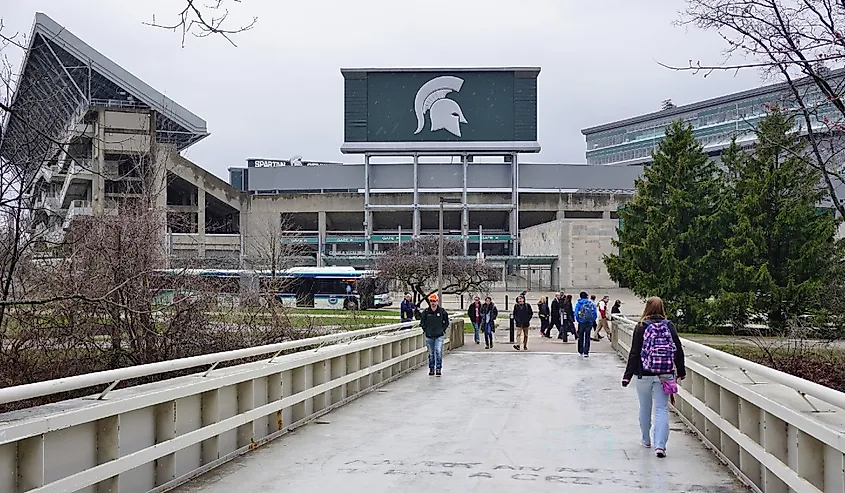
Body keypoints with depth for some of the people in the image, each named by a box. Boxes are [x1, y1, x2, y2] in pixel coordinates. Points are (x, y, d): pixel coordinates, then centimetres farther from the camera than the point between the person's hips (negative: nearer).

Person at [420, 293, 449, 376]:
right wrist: (425, 330, 2)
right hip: (429, 336, 2)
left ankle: (438, 368, -8)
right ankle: (431, 368, 21)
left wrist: (442, 330, 1)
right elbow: (422, 322, 10)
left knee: (438, 351, -15)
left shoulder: (442, 311, -2)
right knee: (431, 353, 9)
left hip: (439, 336, -2)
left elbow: (446, 322, 9)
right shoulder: (426, 312, -1)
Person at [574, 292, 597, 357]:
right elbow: (595, 313, -2)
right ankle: (586, 352, -2)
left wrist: (578, 320, 5)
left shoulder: (578, 304, -2)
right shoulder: (591, 303, 1)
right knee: (587, 337, 5)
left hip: (581, 322, 0)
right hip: (590, 322, 0)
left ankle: (581, 351, 22)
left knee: (581, 337, 15)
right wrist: (593, 320, 9)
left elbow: (576, 313, -9)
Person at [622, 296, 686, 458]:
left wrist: (627, 375, -3)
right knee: (662, 409, 0)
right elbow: (678, 350, 3)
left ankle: (646, 439, 31)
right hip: (664, 376, 1)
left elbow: (634, 353, -8)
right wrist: (681, 371, 16)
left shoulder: (641, 327, -7)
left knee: (645, 407, 16)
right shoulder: (669, 326, -1)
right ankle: (660, 445, -13)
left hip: (644, 375, -1)